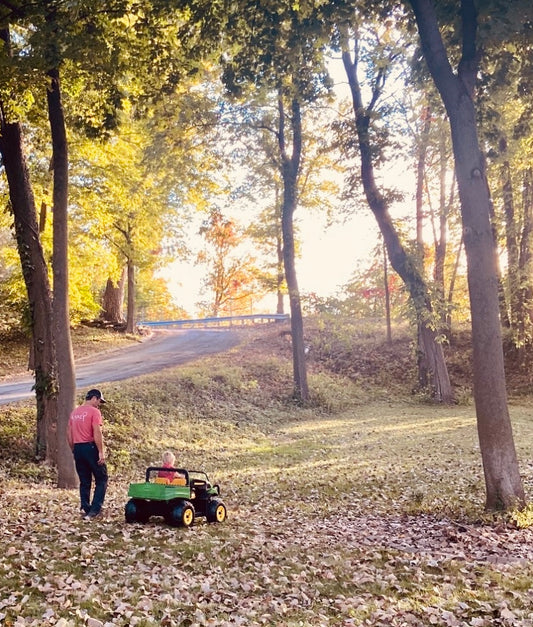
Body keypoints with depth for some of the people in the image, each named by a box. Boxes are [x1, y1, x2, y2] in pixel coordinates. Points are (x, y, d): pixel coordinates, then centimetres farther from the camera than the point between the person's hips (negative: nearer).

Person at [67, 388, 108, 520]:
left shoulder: (74, 412, 14)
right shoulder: (94, 411, -9)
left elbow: (69, 434, 16)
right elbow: (97, 433, -18)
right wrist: (101, 452, -17)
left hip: (77, 448, 7)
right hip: (90, 447, -7)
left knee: (84, 482, 14)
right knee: (101, 479, 3)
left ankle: (85, 509, 11)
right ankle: (95, 510, -4)